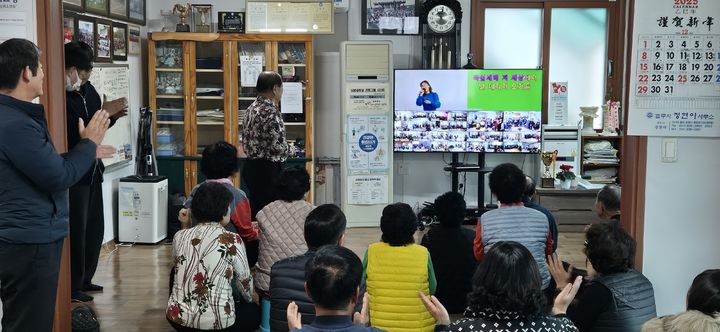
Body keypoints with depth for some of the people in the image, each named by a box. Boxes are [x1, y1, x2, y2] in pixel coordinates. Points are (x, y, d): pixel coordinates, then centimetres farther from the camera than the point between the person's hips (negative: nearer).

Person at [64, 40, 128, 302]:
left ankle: (85, 279, 29)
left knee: (94, 228, 15)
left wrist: (112, 116, 0)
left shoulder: (87, 89, 6)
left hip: (92, 170, 8)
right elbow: (73, 136, -24)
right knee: (76, 231, -1)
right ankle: (72, 287, 11)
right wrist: (104, 112, -22)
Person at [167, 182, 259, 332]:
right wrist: (248, 300, 23)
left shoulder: (179, 236, 2)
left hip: (178, 318, 3)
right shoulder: (232, 240, -9)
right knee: (255, 311, 28)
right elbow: (245, 281, 2)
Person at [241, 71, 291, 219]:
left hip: (251, 166, 9)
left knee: (255, 211, 14)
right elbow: (278, 146, -22)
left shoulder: (251, 108, 11)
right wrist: (289, 149, 0)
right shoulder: (271, 112, -18)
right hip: (267, 169, -9)